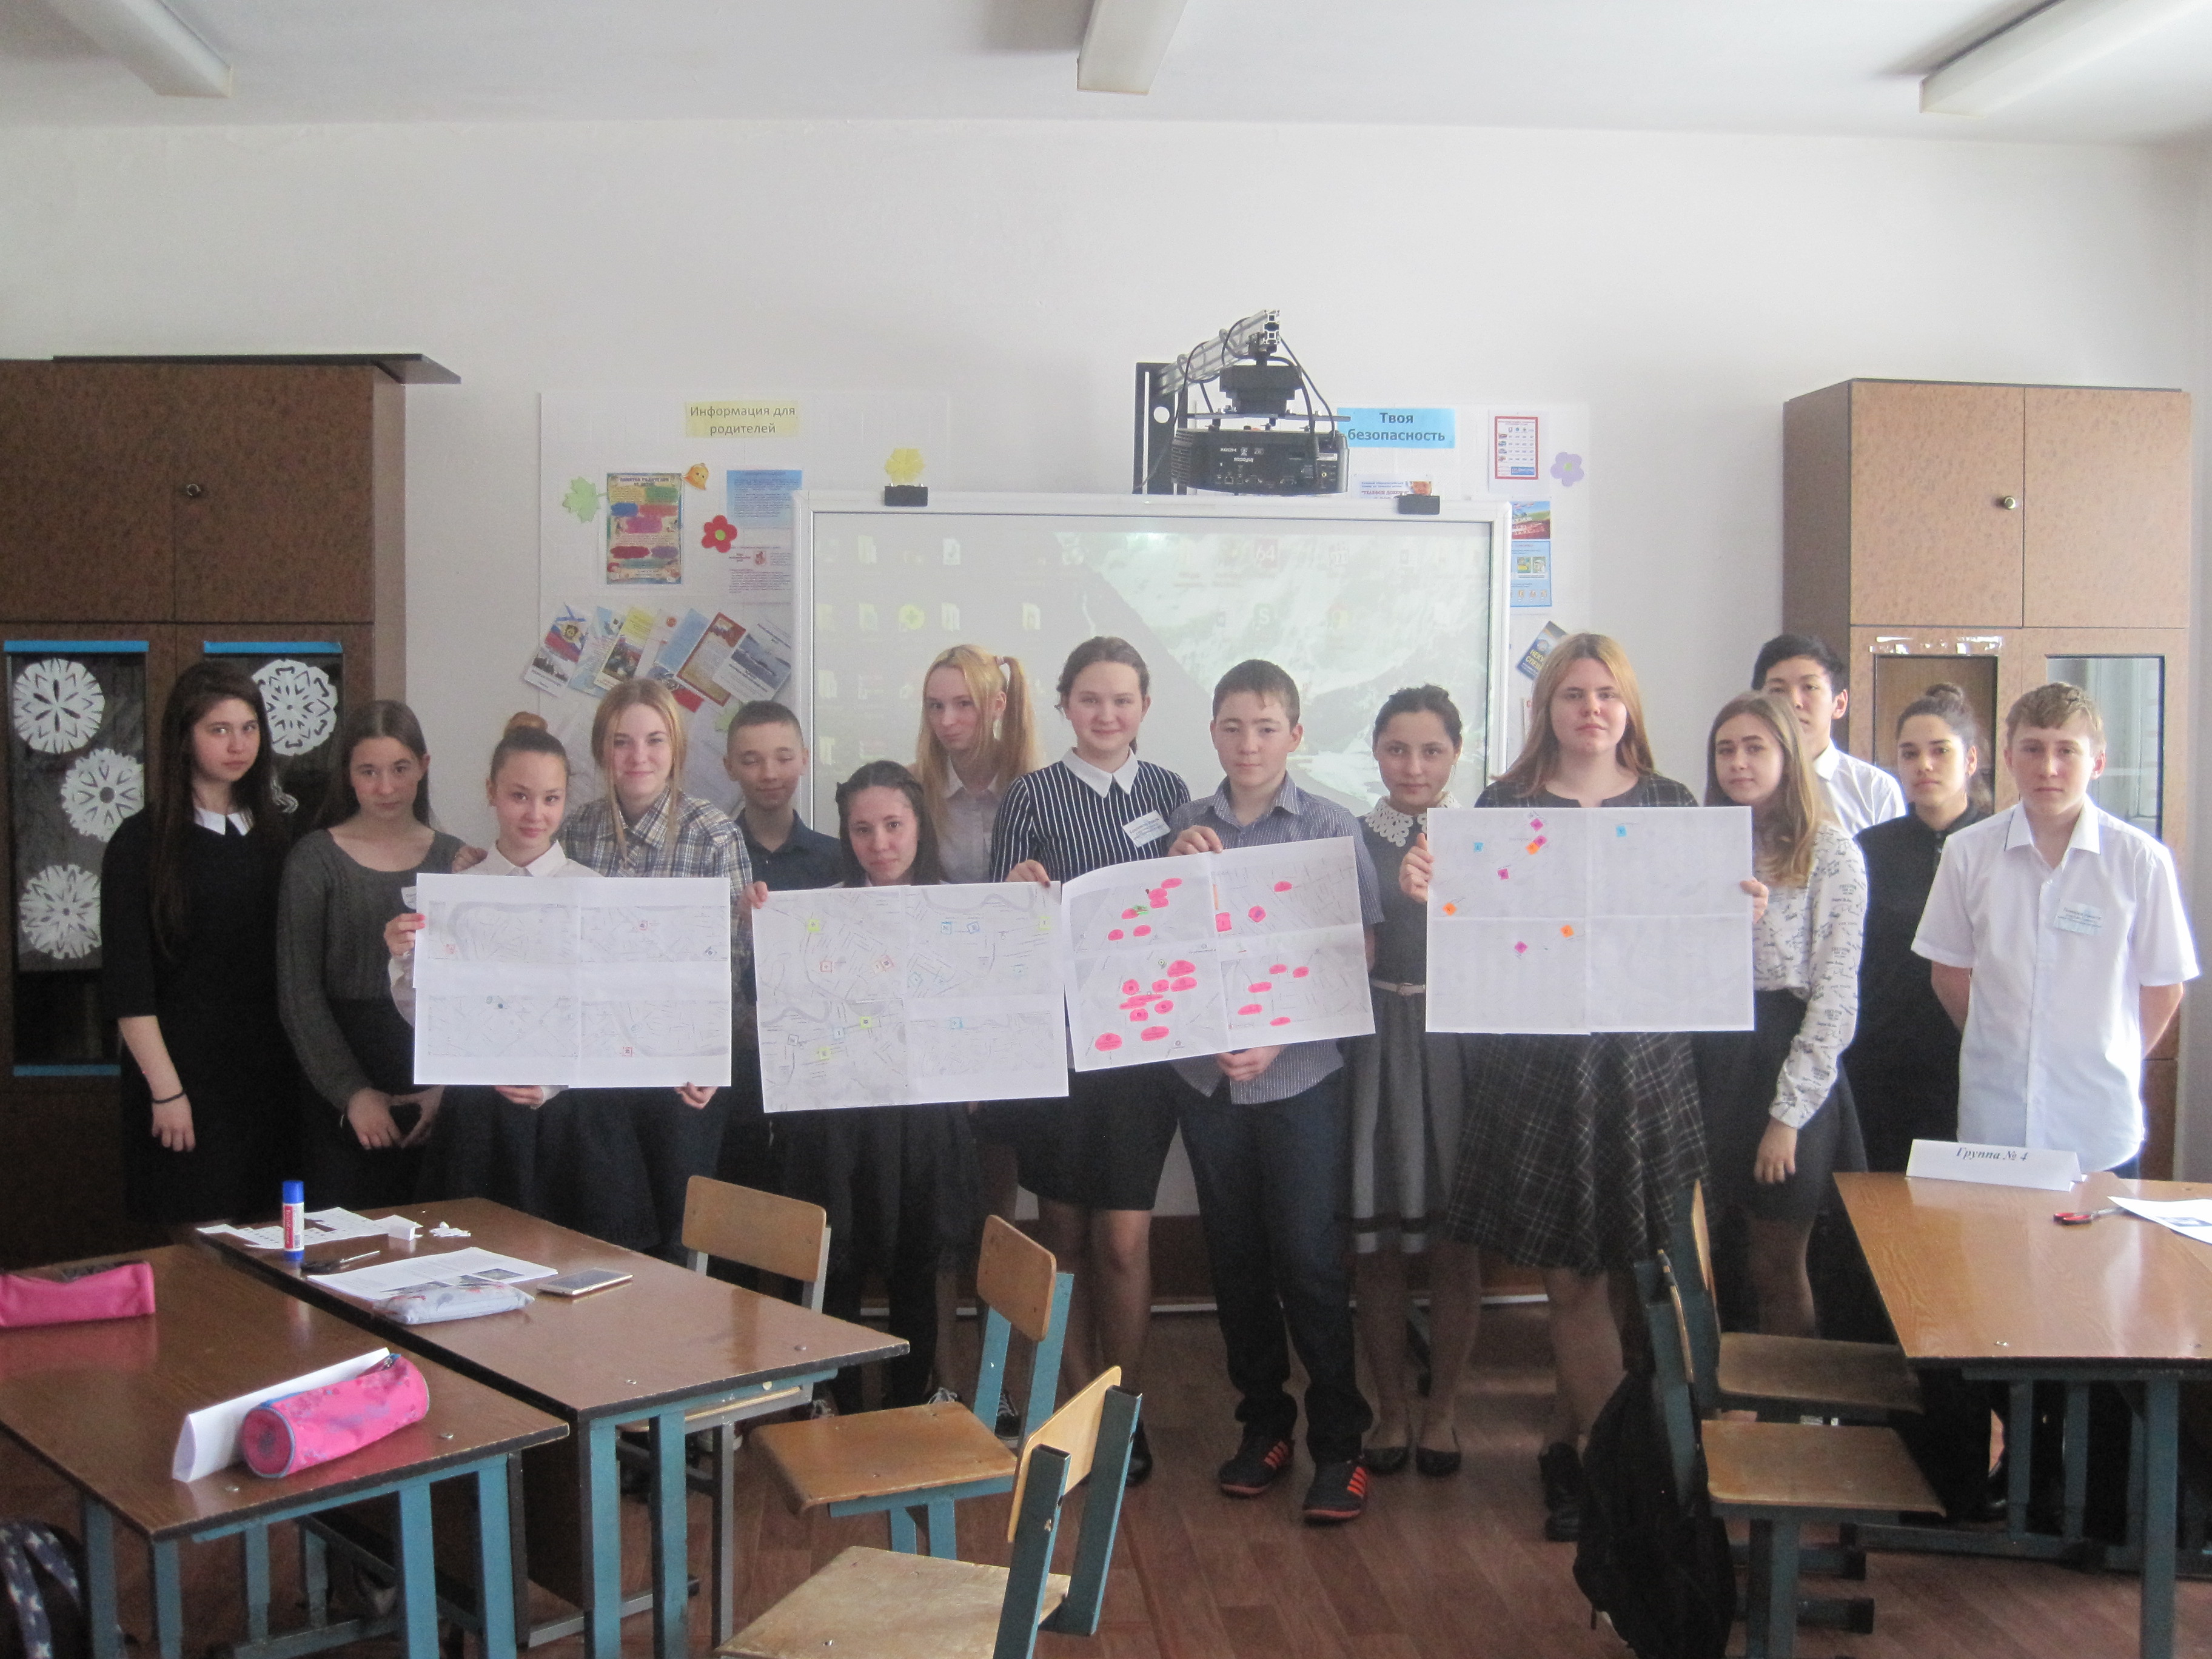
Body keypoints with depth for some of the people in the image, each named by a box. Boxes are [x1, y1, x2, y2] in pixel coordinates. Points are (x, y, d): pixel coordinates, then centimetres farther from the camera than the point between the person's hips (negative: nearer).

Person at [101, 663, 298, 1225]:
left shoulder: (277, 835, 10)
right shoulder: (144, 840, -3)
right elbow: (128, 983, -7)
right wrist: (165, 1089, -12)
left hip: (270, 1069, 4)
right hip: (186, 1066, -4)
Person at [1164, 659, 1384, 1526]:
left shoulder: (1330, 827, -3)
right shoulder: (1187, 824, 6)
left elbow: (1359, 956, -4)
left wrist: (1279, 1038, -15)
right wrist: (1179, 866, -8)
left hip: (1301, 1073, -3)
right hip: (1206, 1073, 3)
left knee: (1309, 1258, -2)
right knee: (1235, 1257, 11)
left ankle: (1339, 1443, 12)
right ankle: (1263, 1423, 26)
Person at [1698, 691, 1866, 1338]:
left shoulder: (1829, 850, -4)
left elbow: (1836, 994, -9)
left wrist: (1788, 1113, -13)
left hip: (1783, 1058, -4)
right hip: (1706, 1059, 4)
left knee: (1778, 1267, 6)